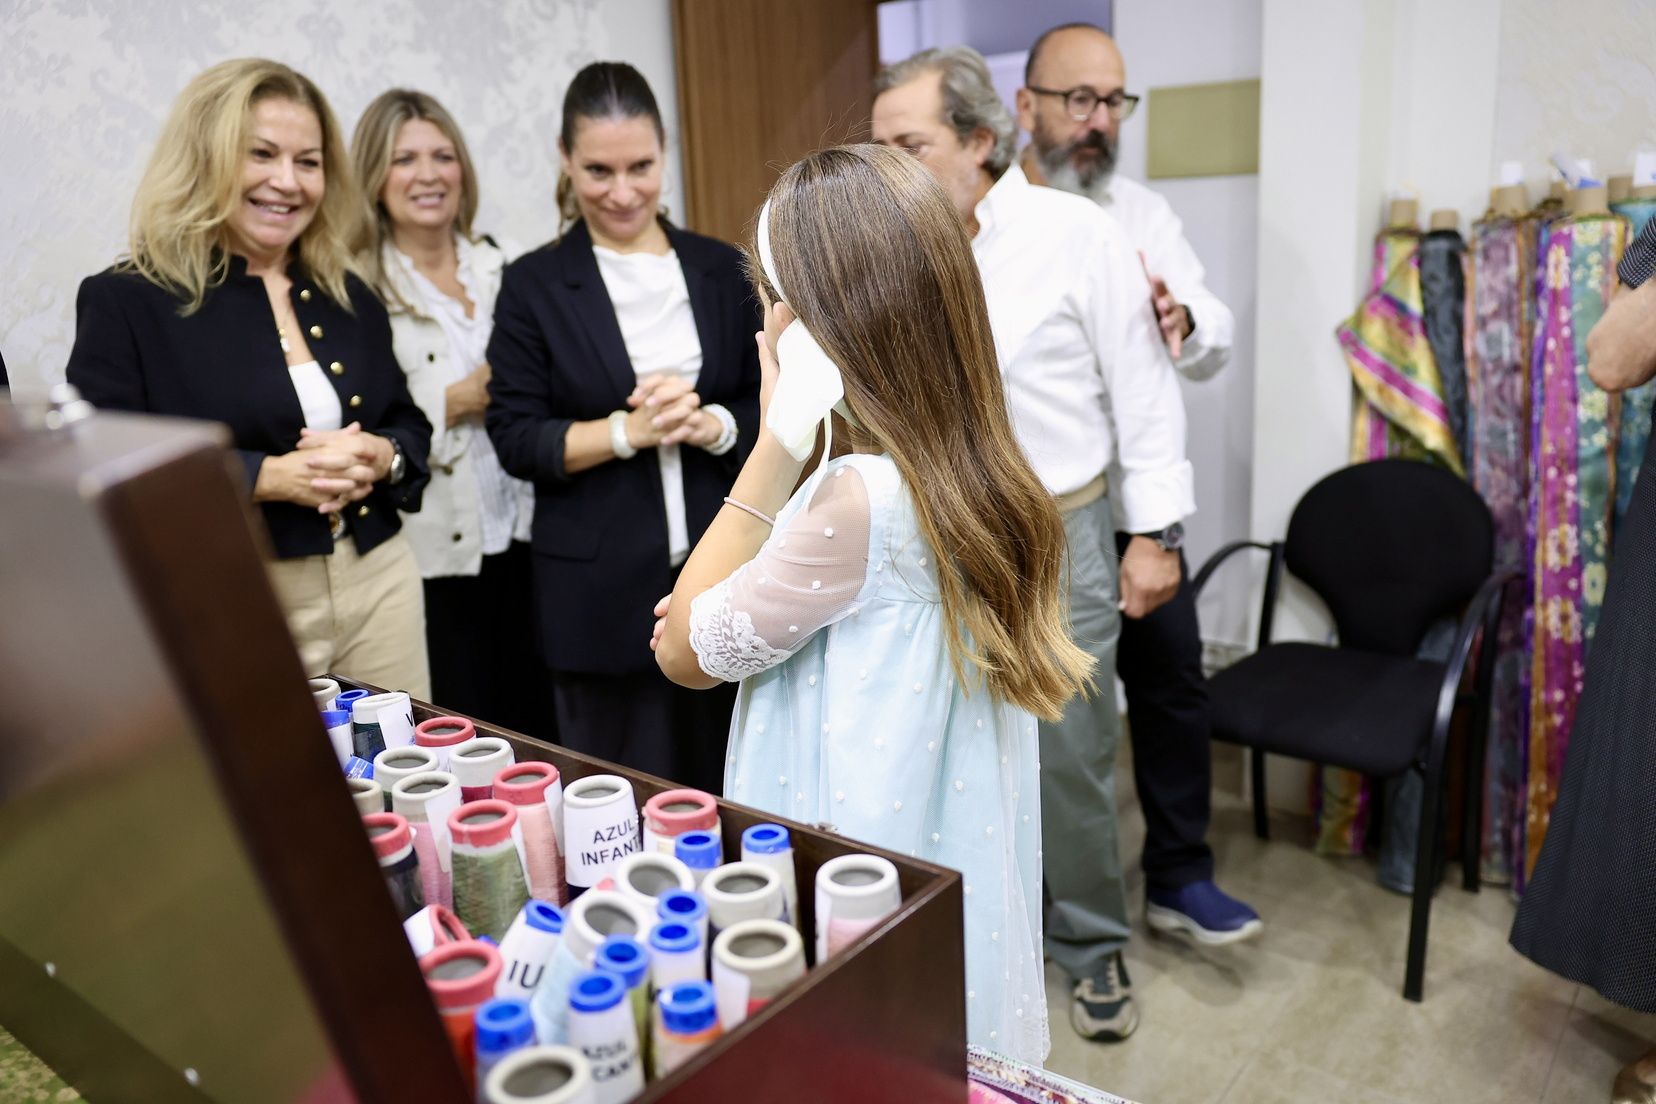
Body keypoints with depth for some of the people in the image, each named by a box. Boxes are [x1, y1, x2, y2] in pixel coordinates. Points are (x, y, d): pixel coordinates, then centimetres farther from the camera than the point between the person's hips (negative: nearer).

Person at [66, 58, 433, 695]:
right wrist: (270, 477, -22)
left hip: (381, 585, 5)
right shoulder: (125, 301, -5)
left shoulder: (347, 295, 10)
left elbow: (410, 427, 14)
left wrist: (379, 458, -10)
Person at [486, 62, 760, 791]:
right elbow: (516, 439, -5)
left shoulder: (720, 269, 6)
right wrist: (629, 430, -18)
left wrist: (706, 424, -14)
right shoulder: (534, 284, -1)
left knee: (726, 791, 14)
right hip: (604, 593, -2)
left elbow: (766, 405, 6)